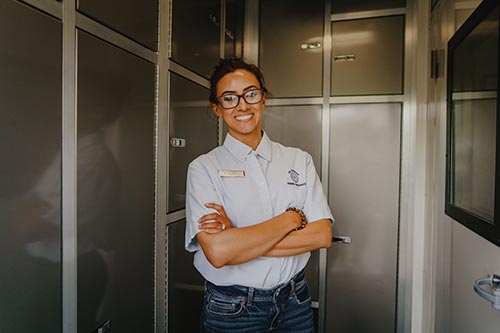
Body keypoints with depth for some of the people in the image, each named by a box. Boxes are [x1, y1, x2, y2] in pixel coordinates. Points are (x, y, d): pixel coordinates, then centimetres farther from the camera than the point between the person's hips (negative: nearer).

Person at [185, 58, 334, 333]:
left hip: (294, 304, 3)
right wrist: (291, 218, -16)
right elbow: (218, 252, -23)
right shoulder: (204, 168, -11)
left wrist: (239, 240, -19)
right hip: (230, 311, -2)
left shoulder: (299, 160, -2)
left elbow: (322, 235, -11)